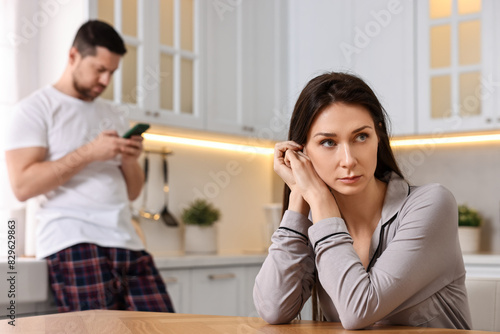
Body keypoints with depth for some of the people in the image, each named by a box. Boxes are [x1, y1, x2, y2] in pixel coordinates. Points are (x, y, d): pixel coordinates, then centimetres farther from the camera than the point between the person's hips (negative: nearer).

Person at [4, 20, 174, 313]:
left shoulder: (114, 115, 23)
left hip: (128, 243, 6)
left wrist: (130, 159, 1)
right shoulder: (36, 108, 4)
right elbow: (23, 185, -9)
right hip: (72, 243, -6)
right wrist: (88, 153, -11)